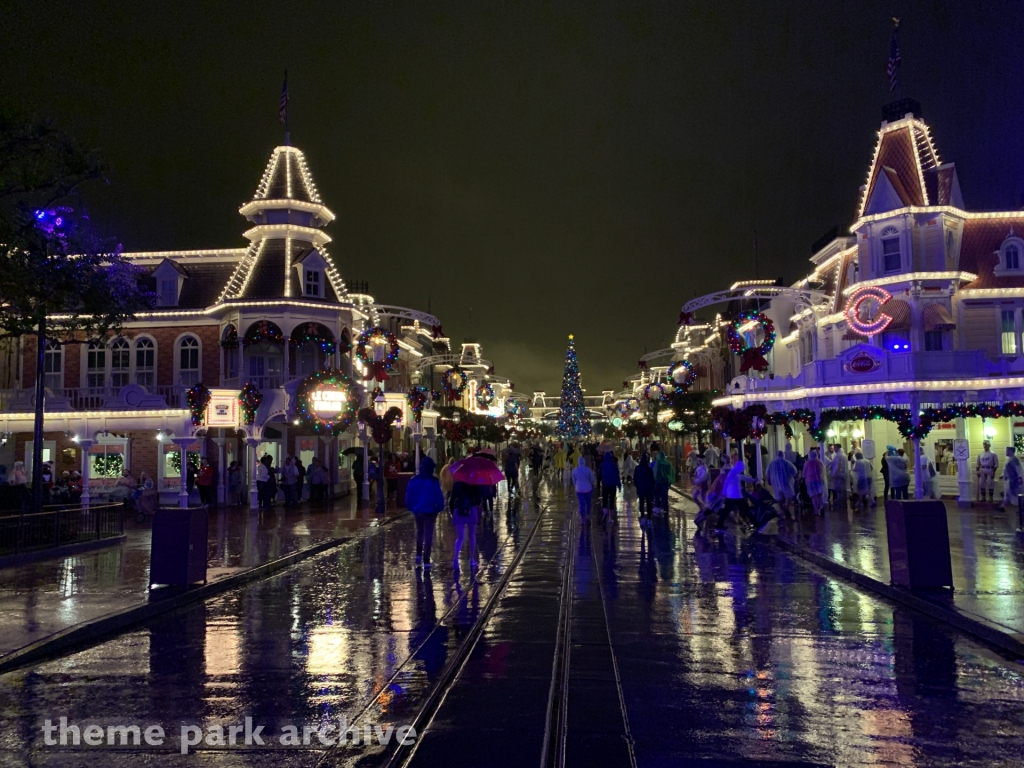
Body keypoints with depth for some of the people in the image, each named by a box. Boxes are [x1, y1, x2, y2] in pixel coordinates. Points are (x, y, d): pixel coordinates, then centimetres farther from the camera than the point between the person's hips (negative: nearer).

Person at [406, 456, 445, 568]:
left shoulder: (414, 480, -3)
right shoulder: (434, 481, -12)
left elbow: (409, 496, 0)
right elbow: (439, 496, -12)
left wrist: (411, 508, 9)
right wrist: (439, 508, 0)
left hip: (417, 511, 3)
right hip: (430, 511, -3)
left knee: (419, 532, 23)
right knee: (428, 535, 4)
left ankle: (418, 554, 15)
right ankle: (426, 561, 2)